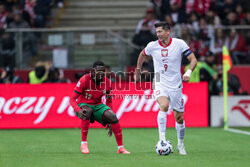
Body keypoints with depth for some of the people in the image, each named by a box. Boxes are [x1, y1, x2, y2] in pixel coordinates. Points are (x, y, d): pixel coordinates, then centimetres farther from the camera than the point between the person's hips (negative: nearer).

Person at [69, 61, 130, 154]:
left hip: (98, 105, 4)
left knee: (113, 117, -22)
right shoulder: (85, 80, -18)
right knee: (87, 111, -39)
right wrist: (78, 111, -37)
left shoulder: (107, 82, -5)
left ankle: (120, 147, -13)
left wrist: (110, 122, 0)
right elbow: (72, 99, -17)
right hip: (83, 105, -4)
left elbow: (109, 102, 7)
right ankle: (83, 143, -27)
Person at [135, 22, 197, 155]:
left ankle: (180, 144, 30)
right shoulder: (152, 46, -4)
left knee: (179, 118, 7)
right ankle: (162, 139, -30)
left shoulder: (179, 44, -8)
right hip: (160, 83, -1)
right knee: (164, 106, -31)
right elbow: (142, 55, 18)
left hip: (175, 85, 1)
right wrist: (137, 72, 23)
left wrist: (188, 72, -22)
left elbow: (193, 59, -5)